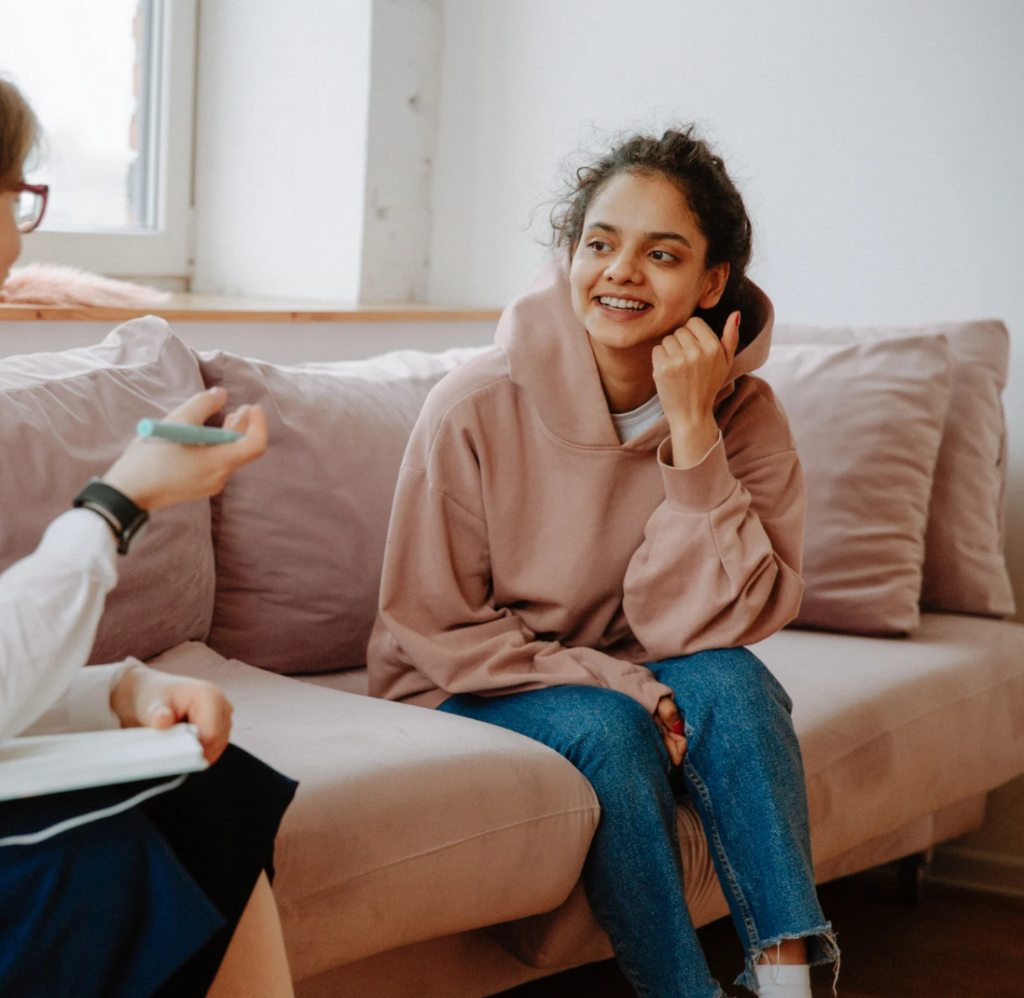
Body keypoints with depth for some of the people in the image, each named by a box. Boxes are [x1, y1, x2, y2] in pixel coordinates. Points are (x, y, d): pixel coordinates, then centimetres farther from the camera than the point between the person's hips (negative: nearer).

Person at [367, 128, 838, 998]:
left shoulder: (744, 417, -11)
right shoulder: (476, 409, -18)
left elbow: (704, 625, -20)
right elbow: (434, 627, -12)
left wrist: (690, 429, -28)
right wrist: (618, 687, -22)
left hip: (633, 679, 3)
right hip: (471, 691, -2)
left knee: (731, 682, -27)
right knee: (609, 732, -31)